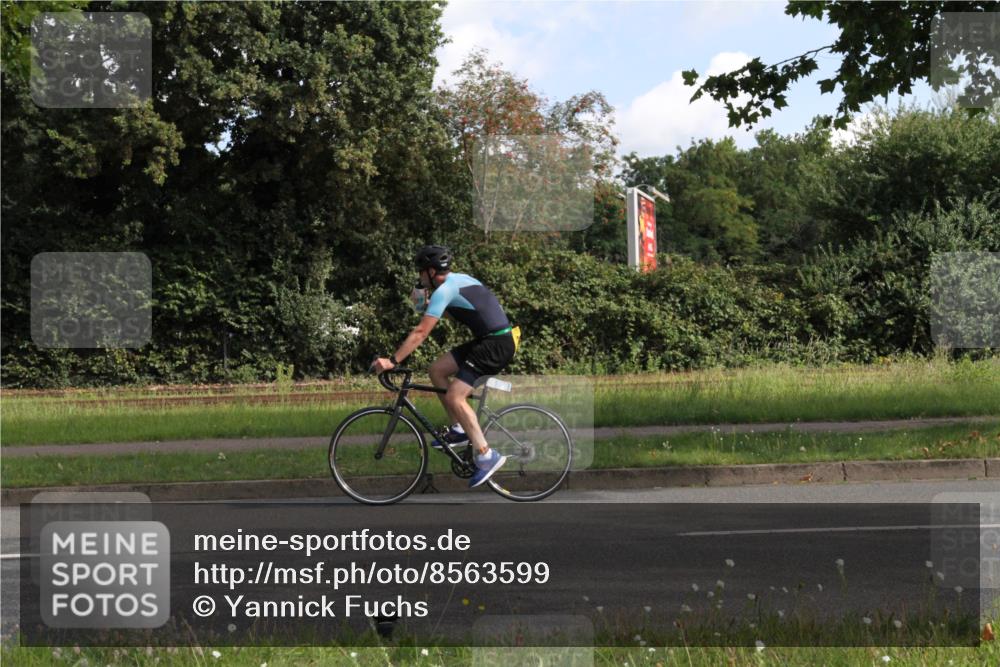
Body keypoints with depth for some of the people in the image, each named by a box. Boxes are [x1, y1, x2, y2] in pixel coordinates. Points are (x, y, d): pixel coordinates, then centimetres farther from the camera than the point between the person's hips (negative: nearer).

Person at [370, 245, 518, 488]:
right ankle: (459, 429, 15)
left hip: (497, 345, -10)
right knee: (437, 369, 11)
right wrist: (426, 305, 19)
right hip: (488, 339, 10)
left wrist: (392, 361, -18)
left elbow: (421, 332, -19)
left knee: (454, 396, -15)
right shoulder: (459, 279, 15)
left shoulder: (444, 290, -13)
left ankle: (486, 456, -13)